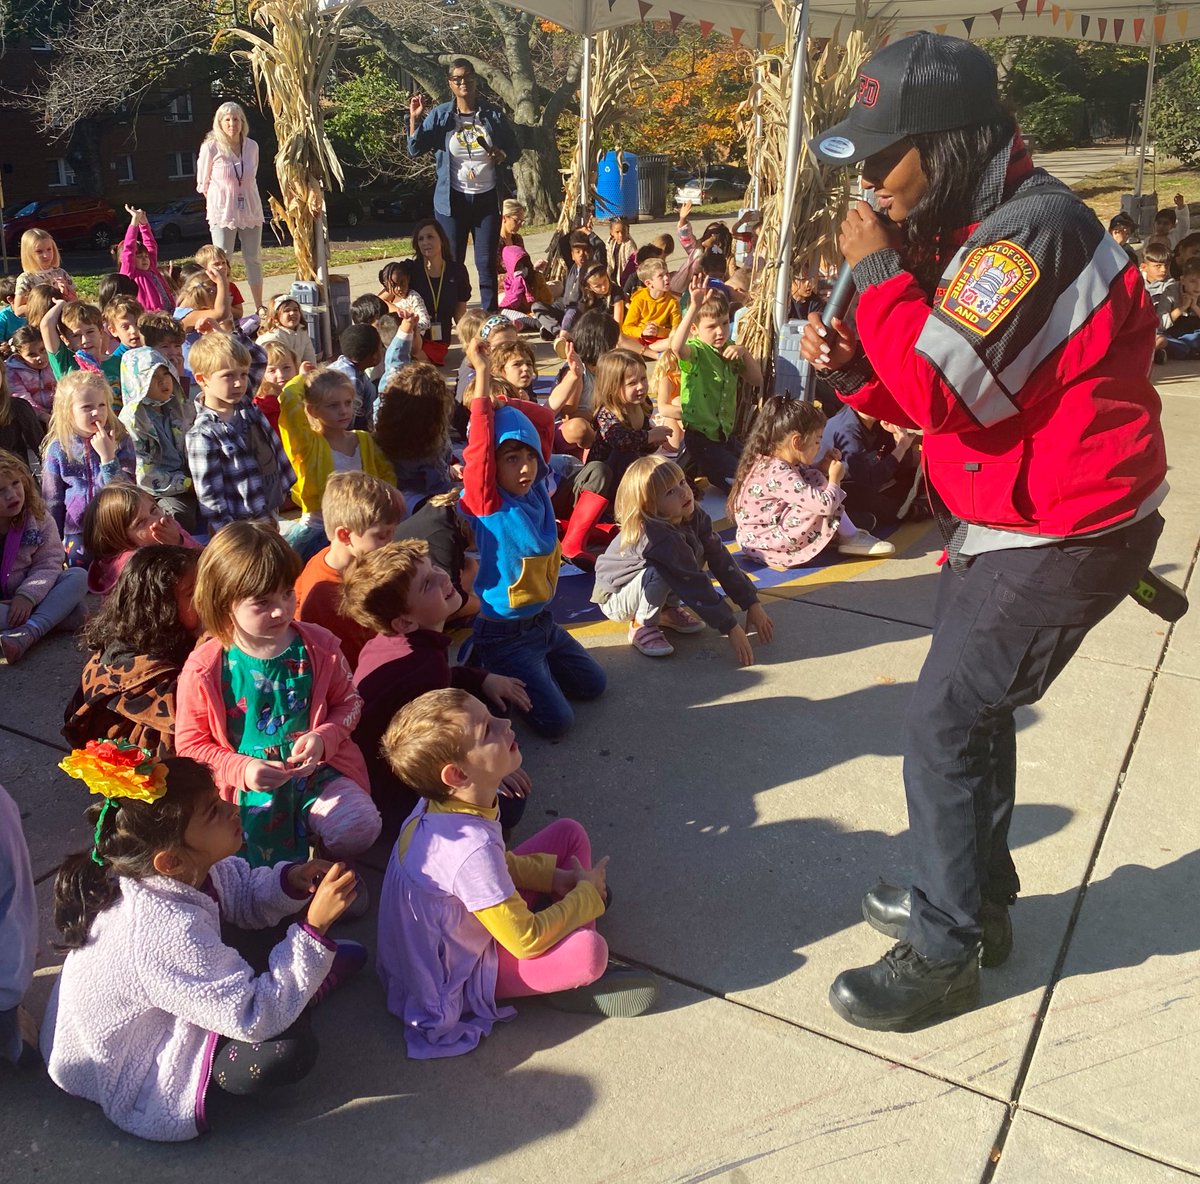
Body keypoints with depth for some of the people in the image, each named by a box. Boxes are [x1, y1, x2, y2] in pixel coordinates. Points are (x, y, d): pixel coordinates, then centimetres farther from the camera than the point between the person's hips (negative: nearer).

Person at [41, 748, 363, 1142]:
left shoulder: (185, 869, -17)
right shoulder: (170, 932, -41)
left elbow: (244, 894, 4)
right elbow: (257, 1019, -35)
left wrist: (292, 882, -18)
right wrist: (314, 927, -37)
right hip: (127, 1080, -9)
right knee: (289, 1048, -27)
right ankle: (312, 979, 1)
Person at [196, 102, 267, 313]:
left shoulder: (252, 146, 2)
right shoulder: (211, 147, -7)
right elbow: (202, 183, 2)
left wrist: (243, 198, 9)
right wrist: (220, 202, 3)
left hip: (251, 211, 4)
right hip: (223, 214, -3)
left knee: (254, 258, 8)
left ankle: (259, 306, 16)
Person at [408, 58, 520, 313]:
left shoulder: (493, 114, 2)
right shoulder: (439, 115, 0)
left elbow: (514, 149, 9)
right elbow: (415, 149, -3)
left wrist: (502, 155, -13)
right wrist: (414, 119, -16)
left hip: (487, 198, 1)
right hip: (453, 199, -1)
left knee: (487, 263, 5)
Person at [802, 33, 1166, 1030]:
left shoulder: (1033, 228, -22)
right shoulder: (975, 230, 10)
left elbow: (947, 387, -30)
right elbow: (932, 398, 12)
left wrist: (876, 271, -20)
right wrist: (853, 366, -6)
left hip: (1062, 536, -10)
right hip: (1008, 524, 10)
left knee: (944, 730, -5)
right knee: (973, 712, 19)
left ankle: (943, 956, 10)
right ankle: (977, 898, 37)